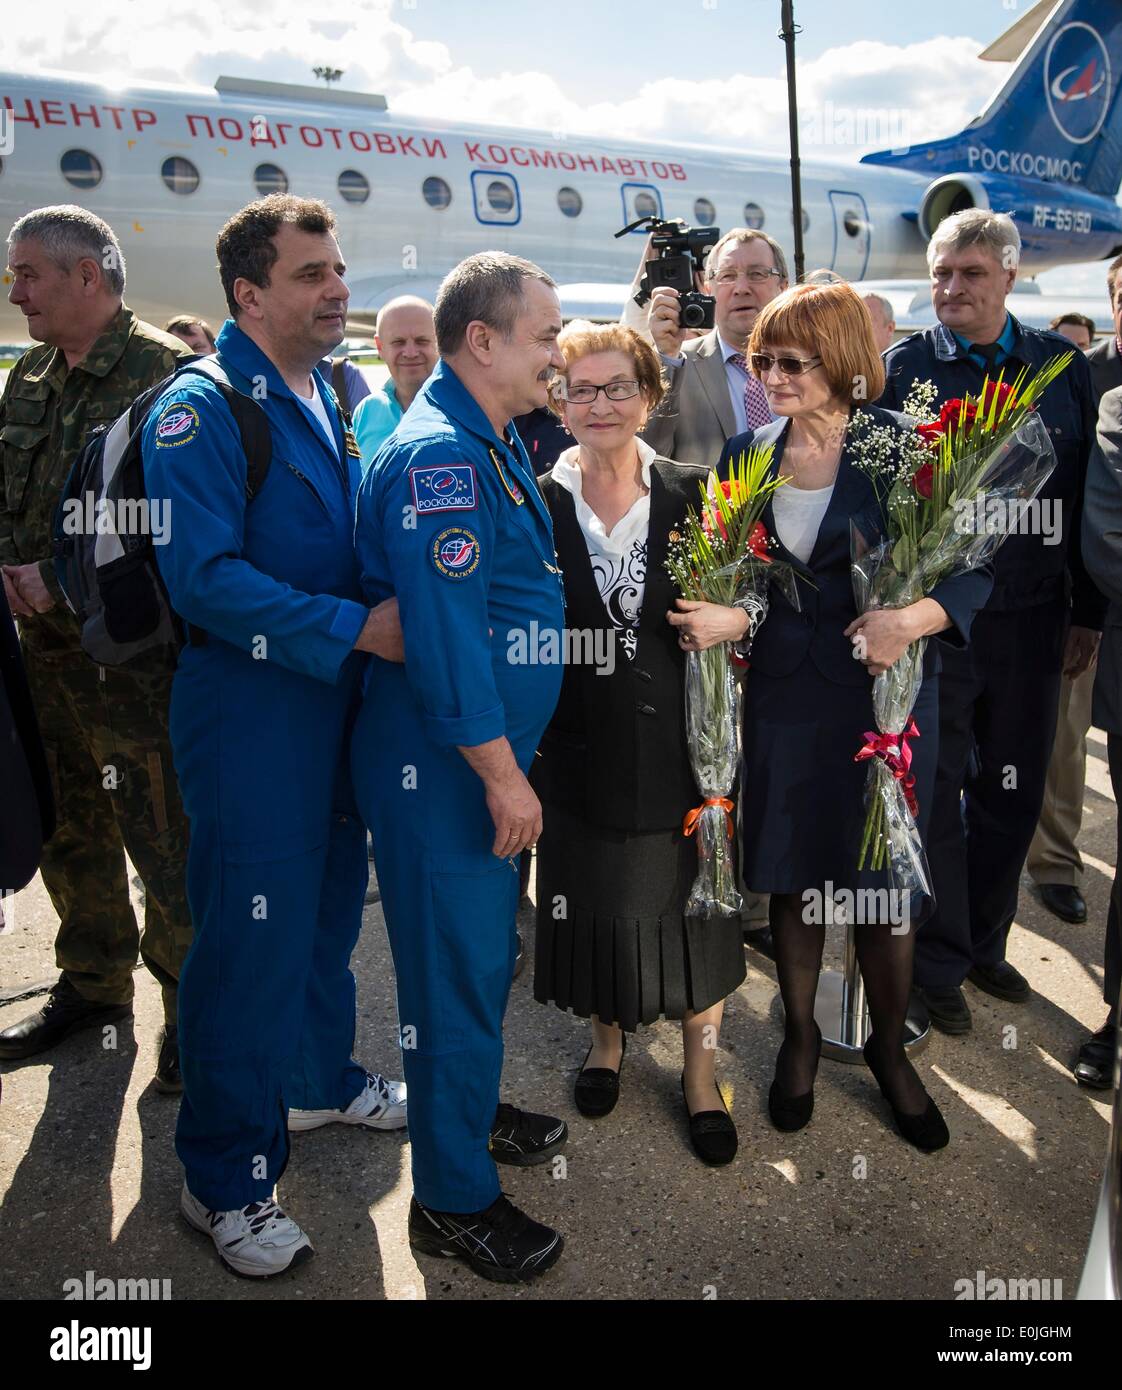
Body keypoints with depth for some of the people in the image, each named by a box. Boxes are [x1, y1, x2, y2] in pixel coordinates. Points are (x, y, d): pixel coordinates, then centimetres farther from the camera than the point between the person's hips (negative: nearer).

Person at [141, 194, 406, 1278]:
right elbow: (205, 579, -23)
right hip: (249, 711, -8)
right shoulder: (200, 411, -14)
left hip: (339, 701, 8)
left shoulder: (333, 400, 11)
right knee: (251, 936, 0)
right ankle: (225, 1179, 19)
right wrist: (357, 627, -25)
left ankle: (317, 1079, 42)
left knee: (328, 905, 20)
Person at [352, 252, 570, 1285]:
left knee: (486, 952, 22)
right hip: (444, 764, -10)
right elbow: (443, 635, -26)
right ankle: (453, 1200, 21)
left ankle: (471, 1111, 43)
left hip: (492, 751, 10)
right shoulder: (437, 455, -20)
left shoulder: (495, 444, 13)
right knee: (457, 968, 3)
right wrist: (501, 772, -21)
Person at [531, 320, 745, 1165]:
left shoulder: (692, 495, -1)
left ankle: (701, 1071, 32)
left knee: (690, 903, 10)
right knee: (592, 899, 14)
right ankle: (608, 1038, 41)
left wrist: (737, 619, -15)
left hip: (679, 741, 0)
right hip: (580, 749, 1)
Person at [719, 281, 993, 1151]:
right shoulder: (747, 454, 3)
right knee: (793, 877, 13)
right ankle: (800, 1036, 36)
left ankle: (890, 1048, 34)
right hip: (782, 695, 3)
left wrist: (910, 620, -27)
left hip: (884, 695, -2)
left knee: (884, 883, 8)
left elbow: (972, 571, -9)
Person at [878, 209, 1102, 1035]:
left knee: (1013, 791, 13)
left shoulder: (1063, 365, 6)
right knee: (937, 795, 5)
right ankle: (938, 965, 22)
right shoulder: (903, 367, -1)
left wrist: (1087, 613, 7)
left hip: (1031, 618, 3)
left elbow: (1087, 493, 8)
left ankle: (985, 944, 32)